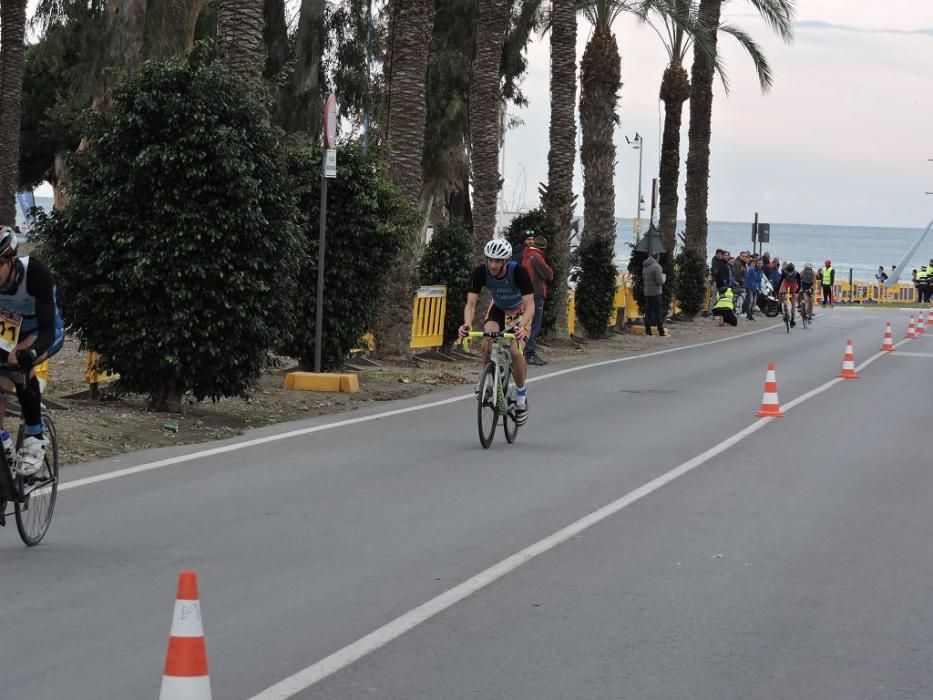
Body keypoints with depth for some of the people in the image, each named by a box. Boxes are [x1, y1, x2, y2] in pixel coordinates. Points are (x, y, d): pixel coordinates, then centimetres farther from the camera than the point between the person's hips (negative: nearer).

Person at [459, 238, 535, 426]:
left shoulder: (518, 272, -33)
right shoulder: (481, 272, -26)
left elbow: (529, 304, -35)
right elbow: (471, 303, -28)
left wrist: (522, 326, -54)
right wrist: (467, 324, -48)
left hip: (519, 312, -2)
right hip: (498, 310, 3)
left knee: (514, 351, -22)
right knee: (487, 343, -27)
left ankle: (521, 394, 2)